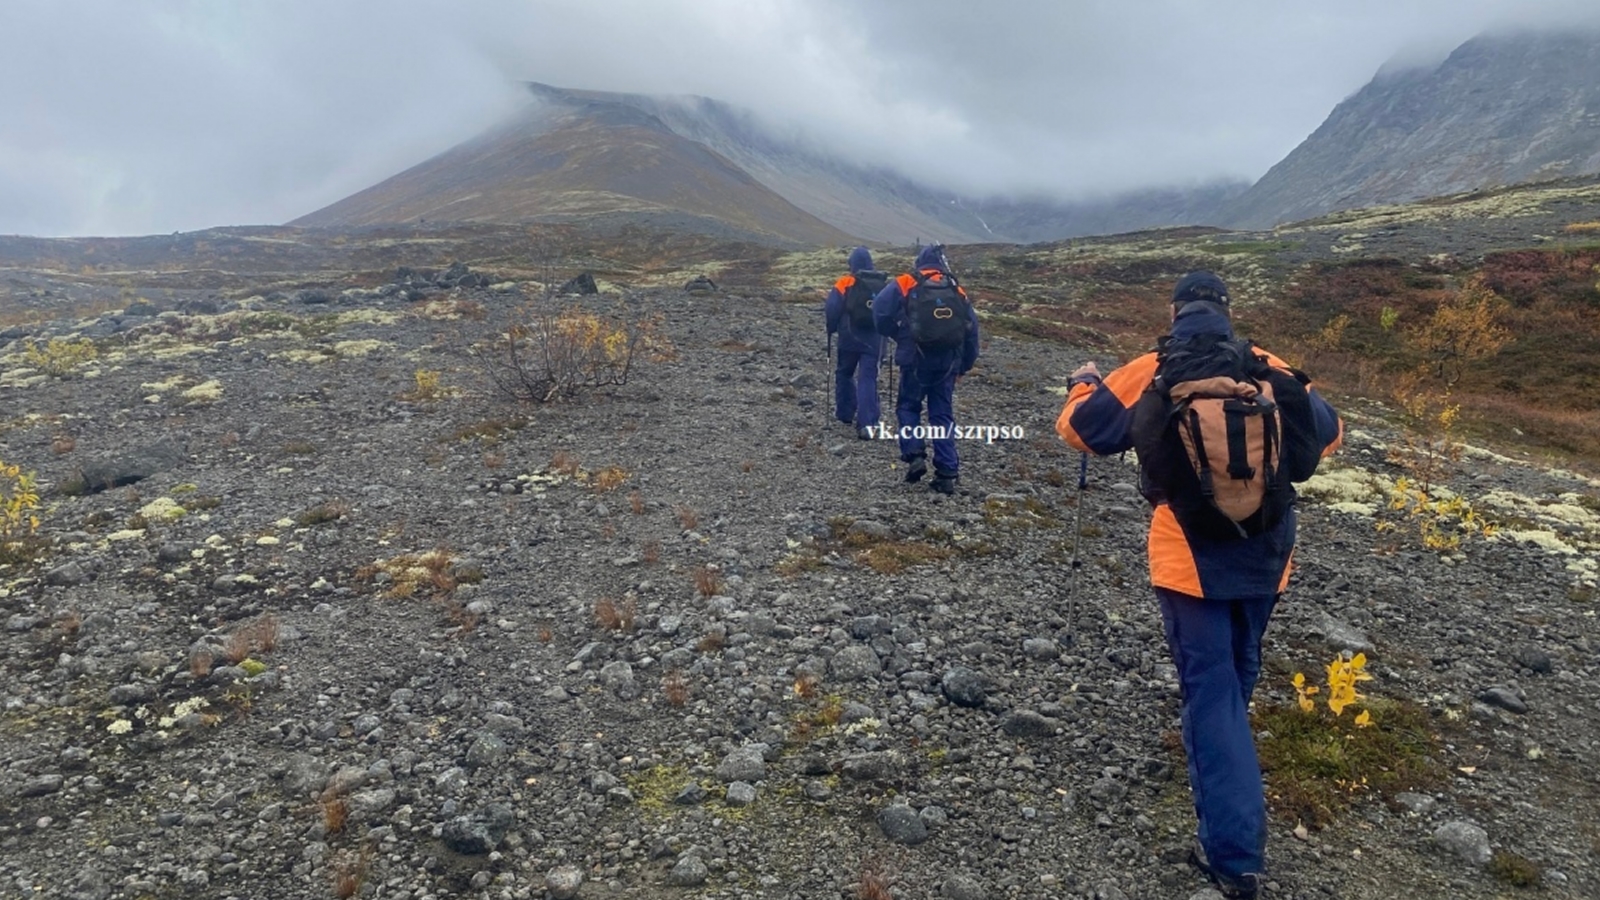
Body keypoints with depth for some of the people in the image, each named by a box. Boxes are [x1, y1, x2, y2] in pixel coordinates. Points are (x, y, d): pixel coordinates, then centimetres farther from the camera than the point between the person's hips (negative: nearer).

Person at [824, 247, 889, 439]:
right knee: (868, 379, 0)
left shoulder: (845, 284, -7)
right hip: (874, 341, 2)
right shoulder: (885, 285, 4)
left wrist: (830, 329, 8)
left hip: (849, 339, -2)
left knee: (844, 374, 20)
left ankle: (845, 413, 30)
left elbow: (831, 311, -9)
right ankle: (866, 423, -13)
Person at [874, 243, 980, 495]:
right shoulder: (956, 291, 12)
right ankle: (947, 474, 4)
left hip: (916, 358, -3)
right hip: (947, 361, 3)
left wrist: (897, 334, 6)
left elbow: (880, 311, -10)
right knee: (943, 415, 8)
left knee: (908, 407, 15)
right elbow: (972, 330, 10)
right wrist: (964, 365, 17)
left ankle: (914, 455, -3)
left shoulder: (904, 284, 1)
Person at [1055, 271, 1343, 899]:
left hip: (1189, 558, -3)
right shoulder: (1272, 370, 2)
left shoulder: (1151, 373, -6)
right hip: (1264, 556, 4)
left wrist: (1084, 385, 21)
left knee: (1212, 692, 0)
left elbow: (1079, 428, 0)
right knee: (1237, 675, 25)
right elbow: (1329, 433, 15)